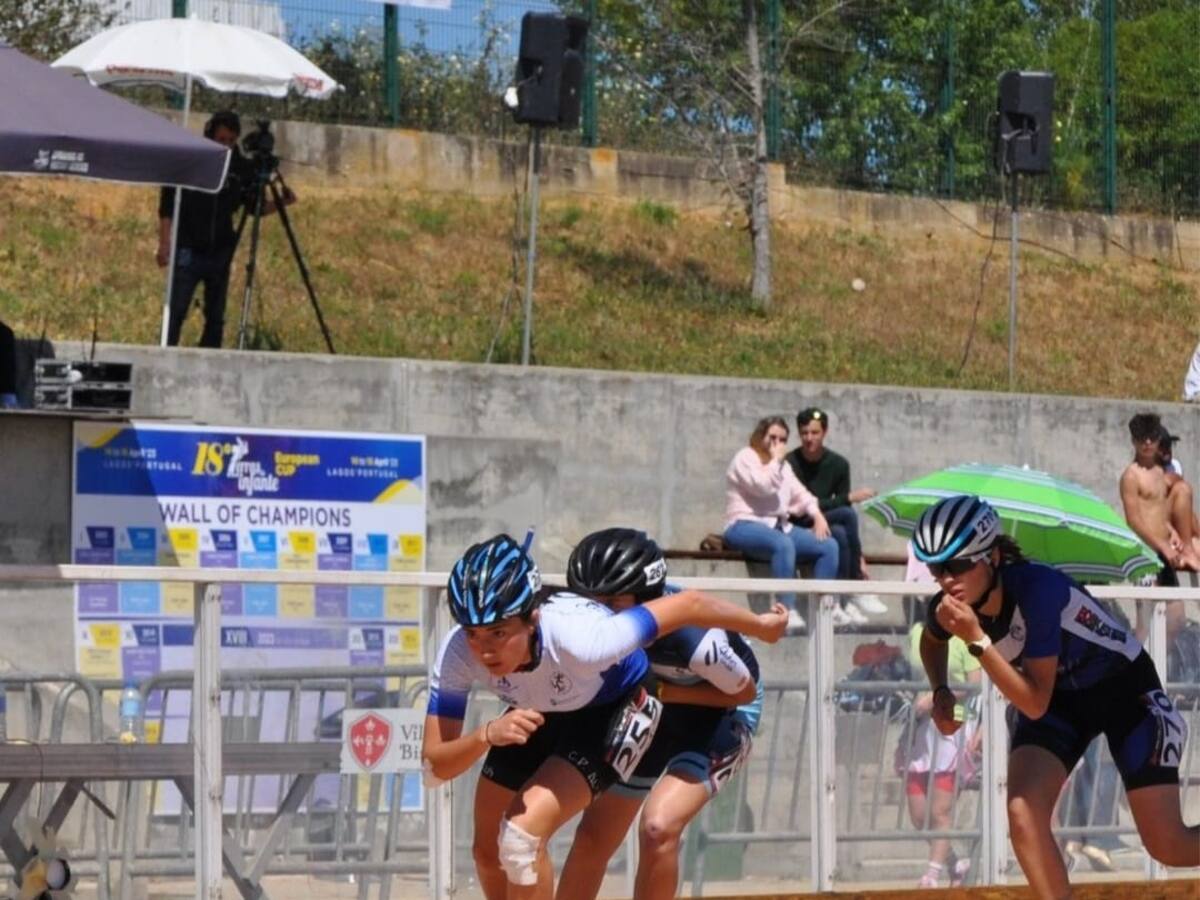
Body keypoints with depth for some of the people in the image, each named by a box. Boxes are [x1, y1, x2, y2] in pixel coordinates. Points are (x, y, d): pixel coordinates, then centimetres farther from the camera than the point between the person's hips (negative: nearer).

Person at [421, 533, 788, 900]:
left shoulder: (578, 637, -43)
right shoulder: (458, 652, -31)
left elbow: (688, 604, -31)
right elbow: (434, 767, -30)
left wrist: (761, 625, -13)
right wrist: (486, 735, -51)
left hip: (616, 709, -5)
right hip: (539, 714, 5)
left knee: (522, 834, -22)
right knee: (489, 851, 9)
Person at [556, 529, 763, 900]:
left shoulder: (693, 638, -38)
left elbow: (743, 691, -19)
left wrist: (663, 691, -29)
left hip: (720, 713, -6)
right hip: (654, 709, 6)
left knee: (658, 827, -25)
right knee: (595, 835, 3)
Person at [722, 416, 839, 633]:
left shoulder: (783, 466, 25)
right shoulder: (745, 458, 0)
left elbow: (800, 494, 20)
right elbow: (763, 487, -16)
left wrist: (816, 514, 3)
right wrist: (776, 460, -7)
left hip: (778, 526, 8)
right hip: (745, 526, -8)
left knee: (829, 545, -11)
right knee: (783, 544, -40)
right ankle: (788, 611, -45)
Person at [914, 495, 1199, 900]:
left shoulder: (1036, 589, -36)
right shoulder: (949, 608, -17)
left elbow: (1035, 704, -36)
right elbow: (932, 640, 12)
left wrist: (976, 639, -42)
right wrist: (941, 692, -7)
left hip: (1126, 688, -5)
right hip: (1061, 698, 5)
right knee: (1023, 815, -20)